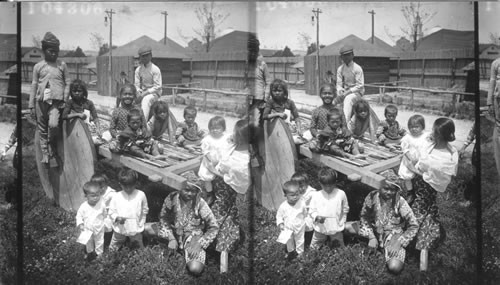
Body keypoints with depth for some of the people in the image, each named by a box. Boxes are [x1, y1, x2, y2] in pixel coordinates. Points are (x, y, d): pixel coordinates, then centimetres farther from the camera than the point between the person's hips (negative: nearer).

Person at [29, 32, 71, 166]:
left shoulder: (62, 65, 5)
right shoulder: (38, 66, 8)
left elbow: (67, 83, 8)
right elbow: (34, 85, 11)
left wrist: (65, 100, 0)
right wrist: (31, 105, 8)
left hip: (56, 101, -2)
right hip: (41, 101, 2)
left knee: (53, 125, -20)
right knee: (42, 129, 4)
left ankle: (51, 149, 3)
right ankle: (45, 153, 15)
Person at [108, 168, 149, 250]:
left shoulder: (141, 195, -10)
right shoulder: (116, 197, -12)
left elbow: (145, 210, 5)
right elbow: (111, 212, -3)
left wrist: (141, 223, 3)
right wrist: (117, 218, -23)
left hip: (136, 229, 0)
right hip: (120, 229, 0)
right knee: (112, 250, 12)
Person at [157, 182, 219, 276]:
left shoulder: (200, 204, -17)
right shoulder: (171, 198, -13)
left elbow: (213, 227, -11)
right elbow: (163, 218, -2)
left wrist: (199, 245, -19)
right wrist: (171, 238, -14)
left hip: (194, 237, -3)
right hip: (175, 233, 4)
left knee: (195, 269, -25)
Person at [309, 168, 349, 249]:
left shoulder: (341, 194, -9)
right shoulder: (316, 196, -11)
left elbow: (345, 209, 5)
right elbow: (312, 210, -4)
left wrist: (342, 222, 3)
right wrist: (317, 217, -23)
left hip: (336, 228, 0)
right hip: (320, 229, 0)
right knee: (313, 248, 9)